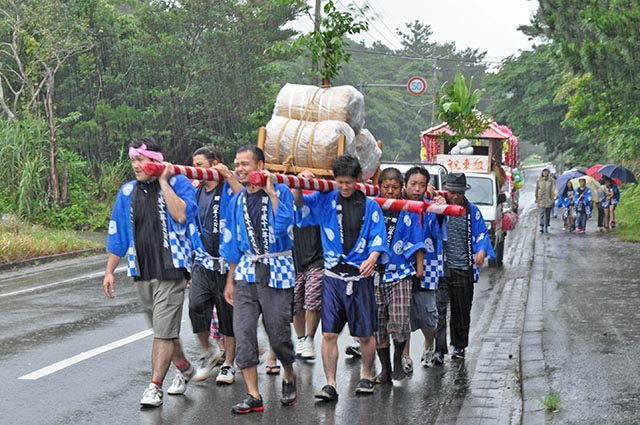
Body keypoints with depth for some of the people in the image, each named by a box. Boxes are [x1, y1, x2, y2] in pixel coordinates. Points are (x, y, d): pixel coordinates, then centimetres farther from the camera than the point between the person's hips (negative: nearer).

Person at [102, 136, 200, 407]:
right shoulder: (128, 192, 9)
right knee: (163, 328, 16)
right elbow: (117, 235, 13)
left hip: (170, 270, -6)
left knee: (164, 330, -7)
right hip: (142, 272, 6)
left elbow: (181, 214, -24)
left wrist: (164, 182, -18)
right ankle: (185, 369, 35)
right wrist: (109, 271, 11)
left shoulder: (178, 183, -5)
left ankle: (155, 386, -3)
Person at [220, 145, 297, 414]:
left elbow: (282, 226, -21)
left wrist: (271, 193, -19)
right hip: (247, 270, 4)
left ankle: (289, 378, 30)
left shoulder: (281, 192, -4)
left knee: (278, 332, 1)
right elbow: (233, 244, 16)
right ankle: (253, 396, -2)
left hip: (277, 269, -4)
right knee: (243, 332, -6)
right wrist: (230, 280, 15)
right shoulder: (237, 201, 10)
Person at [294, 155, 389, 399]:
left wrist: (372, 259, -18)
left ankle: (366, 375, 28)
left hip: (360, 276, -1)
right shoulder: (326, 201, 6)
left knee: (365, 334, 6)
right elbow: (299, 202, 2)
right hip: (333, 275, 1)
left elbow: (378, 238, 0)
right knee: (329, 333, -3)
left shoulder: (370, 206, 3)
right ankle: (330, 384, 3)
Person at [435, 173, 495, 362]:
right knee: (439, 307, -13)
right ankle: (438, 349, -13)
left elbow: (482, 233, 9)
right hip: (442, 266, -2)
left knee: (462, 309, 13)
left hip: (464, 268, 2)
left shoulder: (472, 211, 6)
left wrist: (482, 250, -10)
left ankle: (459, 346, 30)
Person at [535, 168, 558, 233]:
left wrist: (556, 195, -28)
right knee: (542, 212, -11)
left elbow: (554, 188, -12)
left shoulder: (551, 180, 0)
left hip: (549, 199, 0)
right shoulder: (539, 180, 6)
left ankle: (546, 227, 16)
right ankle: (541, 227, -16)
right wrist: (536, 198, 13)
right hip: (541, 199, 0)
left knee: (548, 214, 6)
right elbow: (536, 189, 13)